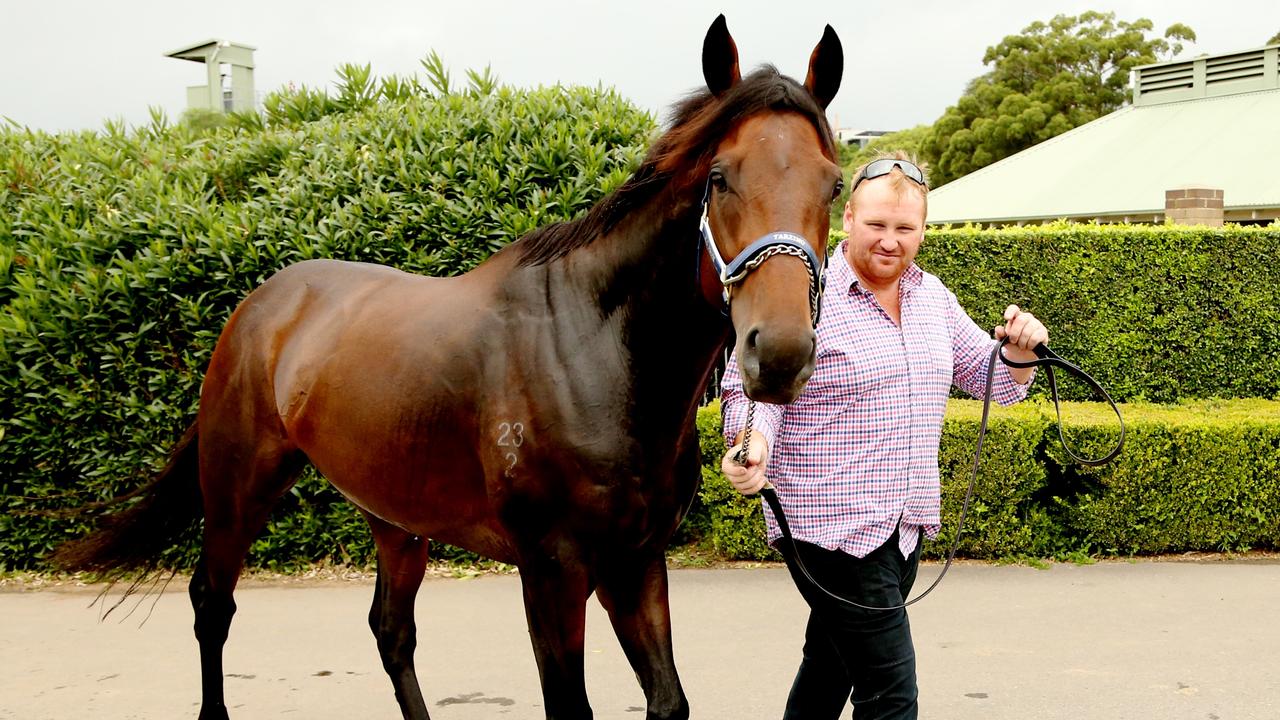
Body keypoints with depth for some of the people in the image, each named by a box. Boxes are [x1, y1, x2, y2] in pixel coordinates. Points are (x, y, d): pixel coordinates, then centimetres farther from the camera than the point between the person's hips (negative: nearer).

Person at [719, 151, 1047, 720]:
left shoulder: (933, 296, 11)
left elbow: (988, 377, 18)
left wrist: (1021, 348, -4)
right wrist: (750, 442, -34)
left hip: (905, 524, 7)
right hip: (829, 525, -7)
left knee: (832, 664, 22)